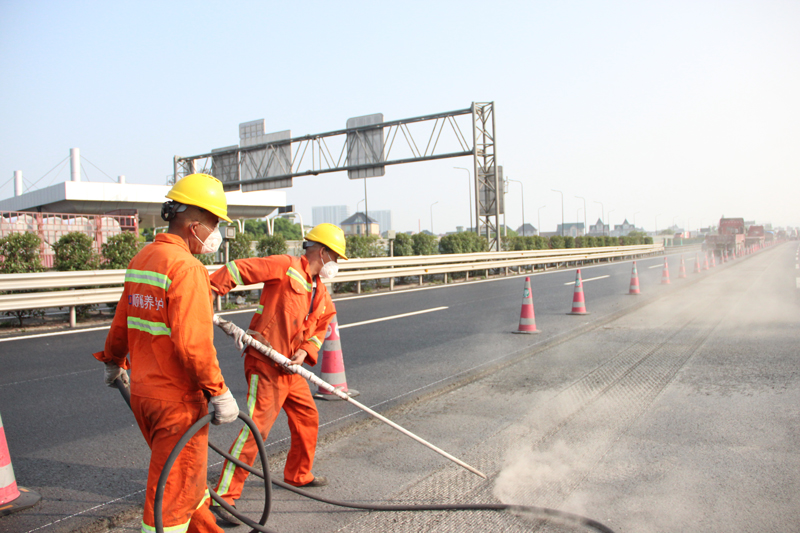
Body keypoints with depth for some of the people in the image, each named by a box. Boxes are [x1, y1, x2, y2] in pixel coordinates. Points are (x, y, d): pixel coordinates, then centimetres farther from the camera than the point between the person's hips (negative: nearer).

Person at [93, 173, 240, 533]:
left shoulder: (141, 259, 7)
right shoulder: (186, 267, -21)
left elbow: (122, 320, 19)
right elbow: (193, 341, -27)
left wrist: (114, 362, 33)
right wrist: (219, 392, -19)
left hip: (142, 392, 9)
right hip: (178, 398, -9)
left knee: (186, 473, 26)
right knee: (174, 488, 5)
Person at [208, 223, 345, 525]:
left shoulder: (320, 292, 15)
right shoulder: (286, 267, -12)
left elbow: (320, 327, 17)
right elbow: (238, 270, -15)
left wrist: (305, 352, -1)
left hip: (290, 368, 9)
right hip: (265, 364, -9)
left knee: (308, 417, 19)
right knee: (256, 427, -12)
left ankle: (298, 475, 40)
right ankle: (223, 496, -3)